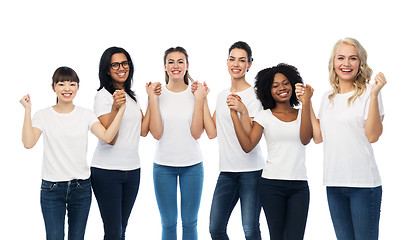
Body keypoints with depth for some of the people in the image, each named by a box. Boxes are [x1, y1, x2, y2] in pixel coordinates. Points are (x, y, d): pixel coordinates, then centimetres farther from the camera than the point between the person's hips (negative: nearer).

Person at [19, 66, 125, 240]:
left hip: (81, 187, 2)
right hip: (52, 187, -2)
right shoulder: (43, 116, 0)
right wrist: (27, 110, -15)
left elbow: (107, 136, -12)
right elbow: (28, 143, -16)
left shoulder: (86, 115, 4)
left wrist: (121, 109, -15)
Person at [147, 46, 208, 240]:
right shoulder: (157, 93, 0)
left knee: (189, 222, 7)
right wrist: (153, 98, -12)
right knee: (168, 223, 8)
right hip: (163, 165, 0)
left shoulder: (197, 93, 0)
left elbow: (196, 133, -9)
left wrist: (199, 100, -12)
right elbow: (156, 133, -10)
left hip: (192, 164, 0)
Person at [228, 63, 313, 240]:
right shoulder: (264, 116, 7)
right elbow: (248, 146, -4)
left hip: (299, 186, 1)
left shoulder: (301, 113, 10)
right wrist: (235, 114, -8)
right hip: (271, 184, -1)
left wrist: (305, 103, -13)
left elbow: (305, 139, -9)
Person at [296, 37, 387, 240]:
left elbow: (373, 136, -13)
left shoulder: (367, 92, -4)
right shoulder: (327, 98, 13)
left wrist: (374, 95, -19)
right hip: (334, 182, 5)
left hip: (363, 183, -5)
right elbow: (318, 137, 11)